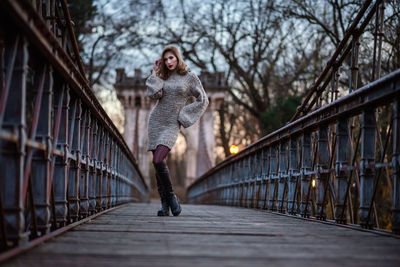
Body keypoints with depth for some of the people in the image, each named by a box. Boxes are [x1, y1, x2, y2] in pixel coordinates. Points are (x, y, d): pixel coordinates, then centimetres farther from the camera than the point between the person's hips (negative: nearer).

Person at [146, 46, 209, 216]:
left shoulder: (190, 77, -1)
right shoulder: (163, 77, 9)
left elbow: (203, 100, 2)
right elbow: (153, 94, -6)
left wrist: (184, 116, -3)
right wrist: (155, 73, -2)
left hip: (172, 125, -4)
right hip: (156, 120, 4)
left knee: (158, 161, -21)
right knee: (157, 163, 0)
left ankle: (171, 196, -4)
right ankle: (164, 204, 4)